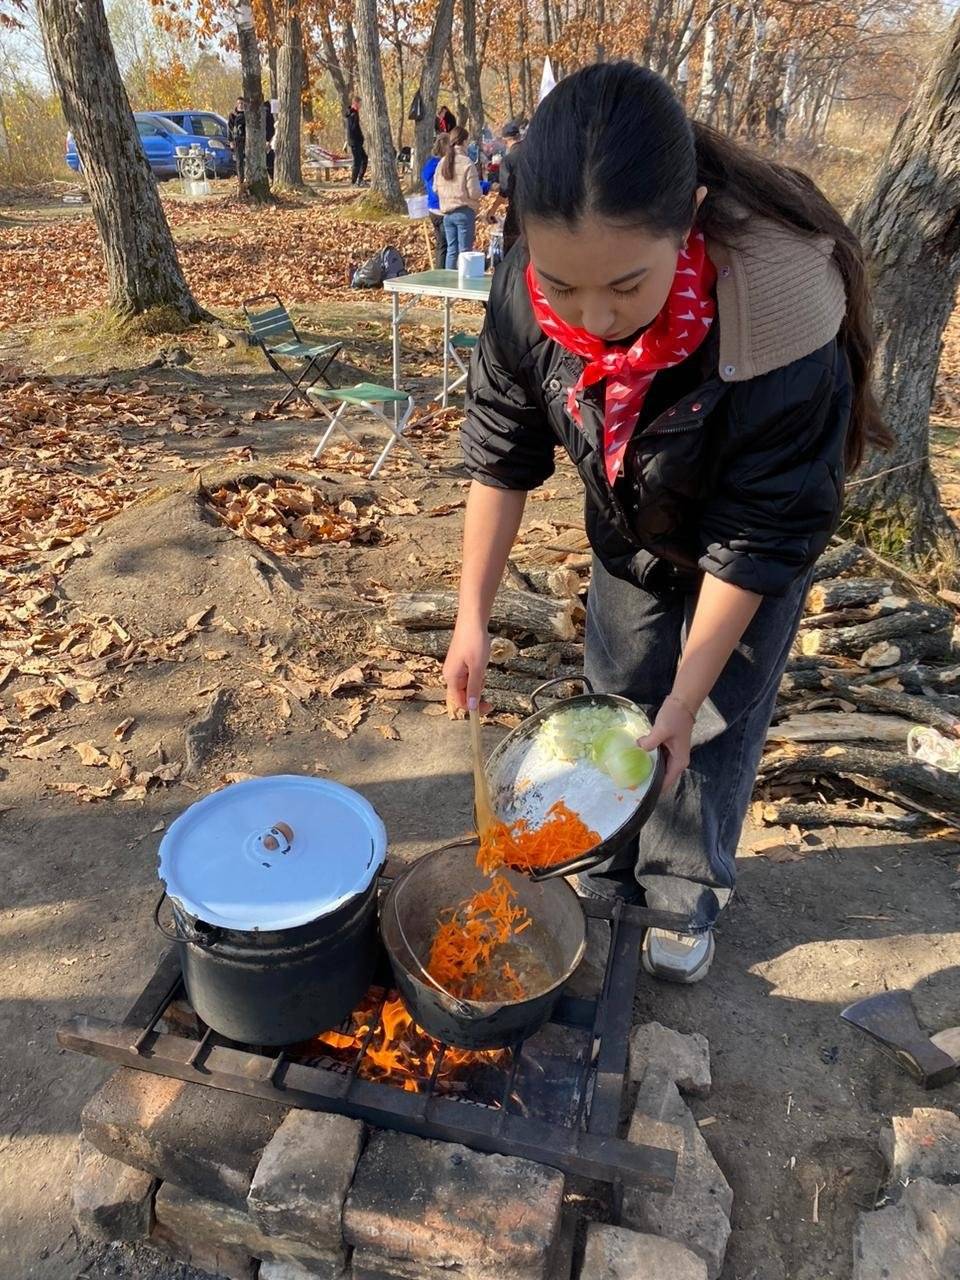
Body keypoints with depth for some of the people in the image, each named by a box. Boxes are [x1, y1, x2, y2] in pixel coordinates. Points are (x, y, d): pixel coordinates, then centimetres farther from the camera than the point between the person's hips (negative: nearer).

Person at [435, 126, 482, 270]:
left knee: (451, 250, 11)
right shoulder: (467, 163, -13)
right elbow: (474, 192, -14)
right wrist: (480, 190, 6)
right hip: (464, 212, -6)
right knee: (464, 251, 0)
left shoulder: (442, 163, 4)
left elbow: (436, 188, 9)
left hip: (447, 212, 6)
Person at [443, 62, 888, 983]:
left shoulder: (782, 324, -39)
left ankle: (687, 902, 32)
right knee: (614, 704, 15)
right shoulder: (526, 298, -28)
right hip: (629, 537, 4)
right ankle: (608, 880, 37)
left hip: (754, 557, -3)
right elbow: (500, 455, -14)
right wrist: (472, 617, -14)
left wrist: (686, 698, -25)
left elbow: (757, 538, -30)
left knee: (712, 733, 6)